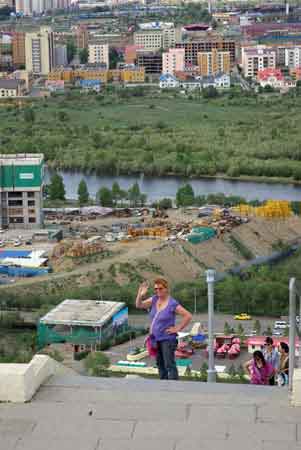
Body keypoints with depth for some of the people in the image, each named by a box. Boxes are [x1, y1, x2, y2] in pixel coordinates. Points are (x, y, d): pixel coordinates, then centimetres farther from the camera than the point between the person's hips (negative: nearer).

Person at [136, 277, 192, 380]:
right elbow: (139, 305, 0)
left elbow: (188, 316, -17)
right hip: (156, 338, 7)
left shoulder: (172, 304, -16)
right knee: (160, 364, 17)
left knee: (169, 365, -9)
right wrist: (140, 295, -19)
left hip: (167, 339, -7)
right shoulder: (154, 299, 2)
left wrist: (178, 328, -13)